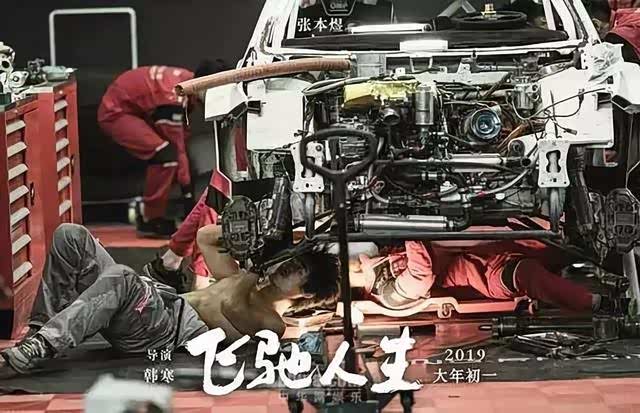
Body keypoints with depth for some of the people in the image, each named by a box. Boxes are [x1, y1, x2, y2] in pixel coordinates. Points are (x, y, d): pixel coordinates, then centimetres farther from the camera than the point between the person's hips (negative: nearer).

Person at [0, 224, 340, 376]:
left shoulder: (272, 323, -2)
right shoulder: (250, 282, 25)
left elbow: (228, 309, -23)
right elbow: (204, 237, 33)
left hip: (166, 333, -9)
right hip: (152, 304, 9)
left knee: (121, 279, -42)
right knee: (70, 236, -6)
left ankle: (30, 354, -44)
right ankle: (40, 332, -11)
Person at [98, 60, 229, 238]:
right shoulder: (173, 97, -31)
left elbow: (182, 136, 2)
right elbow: (177, 147, -25)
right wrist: (187, 191, -18)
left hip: (135, 109, 10)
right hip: (115, 112, -10)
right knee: (166, 154, -23)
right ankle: (151, 220, -10)